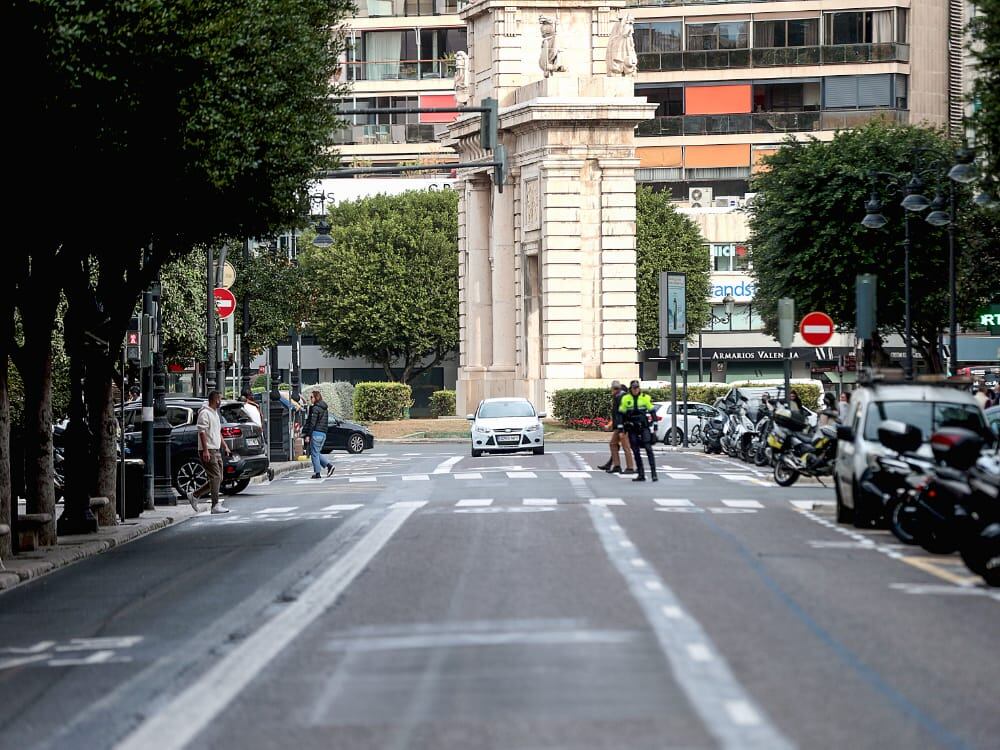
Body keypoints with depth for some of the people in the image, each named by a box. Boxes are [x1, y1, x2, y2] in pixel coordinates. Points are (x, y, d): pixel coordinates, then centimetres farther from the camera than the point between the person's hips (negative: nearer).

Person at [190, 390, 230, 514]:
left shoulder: (215, 413, 19)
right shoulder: (205, 413, -12)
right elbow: (202, 432, -19)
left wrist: (225, 446, 23)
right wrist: (205, 450, -25)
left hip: (216, 451, 10)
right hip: (208, 451, -10)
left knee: (218, 479, 9)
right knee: (215, 477, -12)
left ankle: (195, 496, 18)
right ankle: (216, 505, -11)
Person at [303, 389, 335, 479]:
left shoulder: (315, 408, -11)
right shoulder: (325, 408, 15)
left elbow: (312, 423, -15)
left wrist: (308, 435, -14)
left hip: (316, 433, -8)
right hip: (323, 434, 8)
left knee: (314, 453, 0)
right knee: (317, 453, 17)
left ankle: (317, 473, 0)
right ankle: (329, 464, 3)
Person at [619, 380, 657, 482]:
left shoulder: (645, 398, 2)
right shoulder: (625, 399, 5)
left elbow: (652, 412, 7)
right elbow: (621, 413, 9)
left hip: (644, 427, -2)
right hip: (632, 428, 2)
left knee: (648, 449, -12)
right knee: (635, 451, 2)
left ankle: (654, 473, -12)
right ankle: (641, 475, 8)